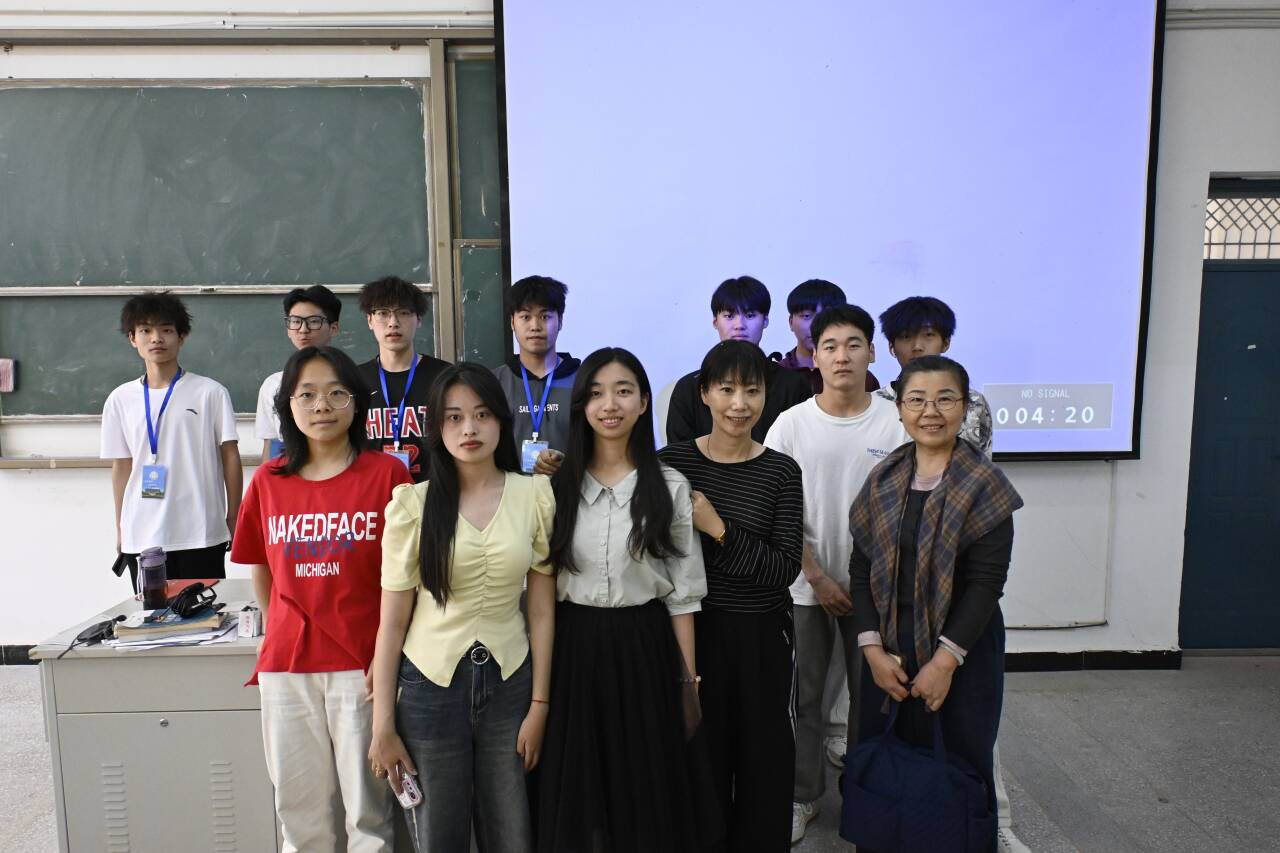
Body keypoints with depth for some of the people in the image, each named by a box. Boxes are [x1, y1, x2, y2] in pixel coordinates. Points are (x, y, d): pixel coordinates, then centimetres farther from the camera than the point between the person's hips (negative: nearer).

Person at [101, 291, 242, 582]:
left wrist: (233, 519, 0)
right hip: (141, 537, 3)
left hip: (201, 535, -3)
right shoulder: (120, 399, 7)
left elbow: (230, 457, 1)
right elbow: (121, 467, 12)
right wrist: (121, 529, 11)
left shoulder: (210, 393, -2)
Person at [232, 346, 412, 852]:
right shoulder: (267, 481, 4)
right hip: (286, 667, 3)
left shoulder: (387, 474, -6)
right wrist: (280, 634, 10)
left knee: (367, 806, 9)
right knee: (297, 806, 16)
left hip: (363, 666, -3)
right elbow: (261, 570, 15)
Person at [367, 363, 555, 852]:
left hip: (509, 683, 1)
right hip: (430, 688, -1)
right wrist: (383, 726, -2)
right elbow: (392, 622, -3)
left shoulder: (535, 494, -2)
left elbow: (542, 610, 1)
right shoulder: (413, 503, -6)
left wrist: (539, 705, -1)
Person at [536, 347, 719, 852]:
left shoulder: (670, 487, -3)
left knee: (647, 787, 9)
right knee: (575, 788, 11)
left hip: (645, 646, -1)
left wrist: (689, 678, -1)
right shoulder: (557, 485, 1)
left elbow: (682, 591, -1)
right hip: (573, 646, 1)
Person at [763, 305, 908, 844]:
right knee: (803, 696, 10)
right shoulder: (791, 423, -5)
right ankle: (802, 796, 27)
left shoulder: (895, 423, -5)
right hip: (807, 586, 0)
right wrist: (818, 578, -6)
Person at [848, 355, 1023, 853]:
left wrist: (944, 661, -15)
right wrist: (873, 650, -7)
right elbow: (861, 569, 1)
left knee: (966, 765, 8)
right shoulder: (883, 480, 2)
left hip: (965, 647, -3)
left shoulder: (985, 485, -9)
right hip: (890, 645, 3)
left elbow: (985, 582, -12)